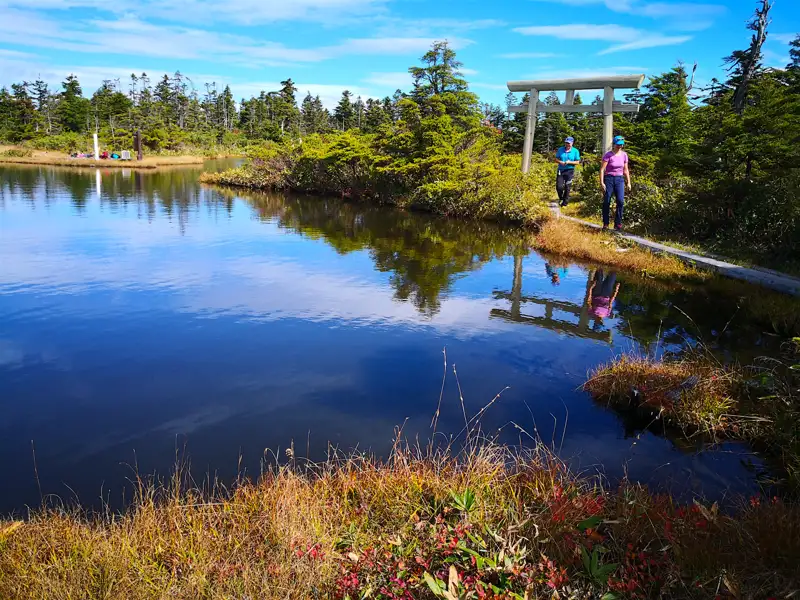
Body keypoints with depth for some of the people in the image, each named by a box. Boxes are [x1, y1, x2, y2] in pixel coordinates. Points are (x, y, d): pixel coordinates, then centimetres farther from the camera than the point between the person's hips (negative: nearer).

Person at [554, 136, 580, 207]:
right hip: (560, 170, 2)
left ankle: (565, 202, 16)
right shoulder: (560, 150, 2)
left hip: (570, 171, -1)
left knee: (567, 188, 1)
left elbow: (577, 162, -2)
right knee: (559, 187, -5)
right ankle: (561, 198, 24)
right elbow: (556, 159, 7)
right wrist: (560, 162, -15)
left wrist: (569, 162, -18)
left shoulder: (575, 151, -3)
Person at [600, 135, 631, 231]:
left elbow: (625, 170, 13)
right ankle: (605, 224, 12)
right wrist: (602, 182, -17)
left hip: (619, 179, 3)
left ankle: (618, 224, -2)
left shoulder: (624, 155, 7)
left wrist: (628, 182, 10)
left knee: (621, 201, -11)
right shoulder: (608, 155, -7)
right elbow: (602, 169, -10)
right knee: (606, 202, 0)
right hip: (609, 179, -3)